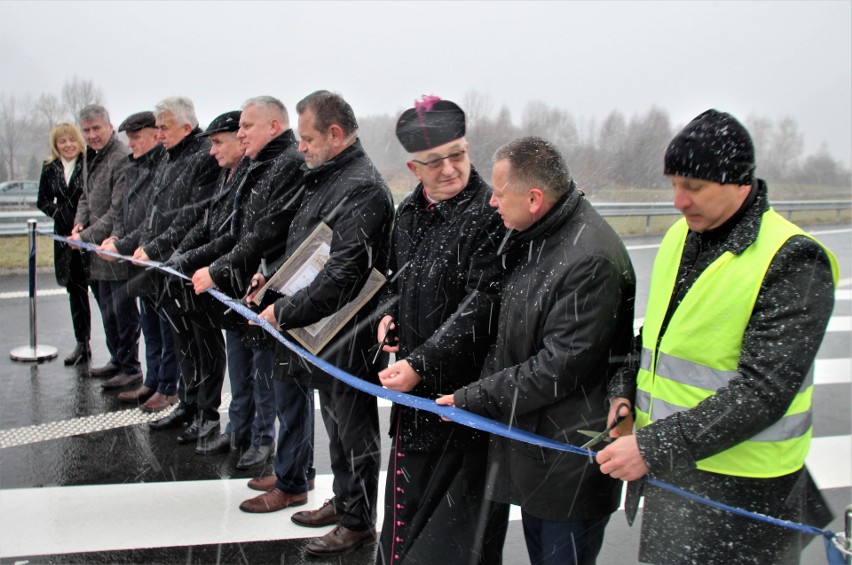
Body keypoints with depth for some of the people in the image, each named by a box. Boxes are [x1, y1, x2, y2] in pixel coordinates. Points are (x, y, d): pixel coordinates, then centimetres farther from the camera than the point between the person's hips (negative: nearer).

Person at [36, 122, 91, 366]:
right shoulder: (50, 169, 10)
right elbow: (43, 200, 16)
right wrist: (61, 213, -2)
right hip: (66, 236, 6)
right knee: (75, 289, 12)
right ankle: (82, 344, 22)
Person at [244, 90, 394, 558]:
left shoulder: (363, 189, -20)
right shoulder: (325, 179, 11)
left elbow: (342, 275, -26)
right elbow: (301, 248, 21)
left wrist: (285, 313, -21)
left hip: (347, 336, -9)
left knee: (353, 430, 6)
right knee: (336, 422, 21)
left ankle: (358, 521, 22)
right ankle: (343, 502, 38)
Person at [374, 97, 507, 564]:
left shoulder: (490, 215, -16)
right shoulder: (409, 214, 8)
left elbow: (481, 303, -22)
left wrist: (422, 363, -25)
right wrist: (390, 313, 4)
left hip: (465, 388, -7)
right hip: (414, 386, 7)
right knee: (407, 499, 20)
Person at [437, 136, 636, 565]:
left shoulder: (591, 260, -26)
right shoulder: (530, 237, 3)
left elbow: (561, 367, -25)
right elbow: (511, 331, 15)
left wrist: (476, 398, -17)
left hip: (570, 457, -9)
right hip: (530, 434, 9)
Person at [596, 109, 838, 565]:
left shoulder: (794, 263, -16)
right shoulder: (680, 237, 7)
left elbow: (763, 392, -22)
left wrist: (654, 447, -24)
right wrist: (625, 392, 1)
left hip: (738, 482, -7)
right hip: (667, 465, 7)